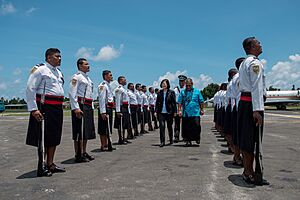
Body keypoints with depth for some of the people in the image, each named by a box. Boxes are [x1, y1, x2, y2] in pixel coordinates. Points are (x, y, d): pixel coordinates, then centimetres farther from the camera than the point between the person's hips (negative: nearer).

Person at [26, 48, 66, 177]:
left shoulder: (58, 72, 18)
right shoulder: (40, 69, -6)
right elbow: (30, 89, -13)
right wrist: (33, 109, -18)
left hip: (57, 108, 8)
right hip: (45, 108, -8)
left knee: (54, 137, 12)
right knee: (44, 138, -2)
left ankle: (50, 164, 23)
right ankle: (41, 167, 9)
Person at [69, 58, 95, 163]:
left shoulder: (88, 78, 21)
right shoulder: (77, 77, -7)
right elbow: (72, 93, -16)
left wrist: (92, 107, 18)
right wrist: (76, 108, -23)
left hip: (88, 107, 9)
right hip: (81, 106, -9)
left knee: (87, 131, 12)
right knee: (79, 131, -6)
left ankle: (84, 152, 22)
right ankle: (78, 155, 0)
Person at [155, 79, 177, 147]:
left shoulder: (171, 92, -1)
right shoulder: (159, 93, 6)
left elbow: (174, 102, -2)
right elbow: (157, 102, 9)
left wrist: (175, 111, -6)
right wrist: (156, 111, 3)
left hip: (169, 112, -1)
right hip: (161, 112, 1)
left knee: (169, 126, 13)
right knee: (162, 126, -9)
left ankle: (171, 139, 33)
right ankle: (162, 141, -5)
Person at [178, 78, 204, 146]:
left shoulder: (197, 91, 6)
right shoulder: (182, 92, 7)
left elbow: (201, 101, 10)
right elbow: (180, 102, 5)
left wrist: (201, 110, 8)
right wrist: (179, 110, -2)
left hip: (196, 113, -1)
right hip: (186, 114, 1)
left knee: (197, 125, -9)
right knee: (186, 128, 4)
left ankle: (197, 138, 14)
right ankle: (188, 141, 18)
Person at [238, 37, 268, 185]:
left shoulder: (244, 63, 19)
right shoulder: (255, 63, -10)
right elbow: (256, 87, -19)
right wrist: (257, 109, -24)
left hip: (243, 101, 9)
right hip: (251, 102, -9)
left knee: (245, 138, 13)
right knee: (253, 139, -3)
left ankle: (247, 171, 24)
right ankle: (250, 174, 4)